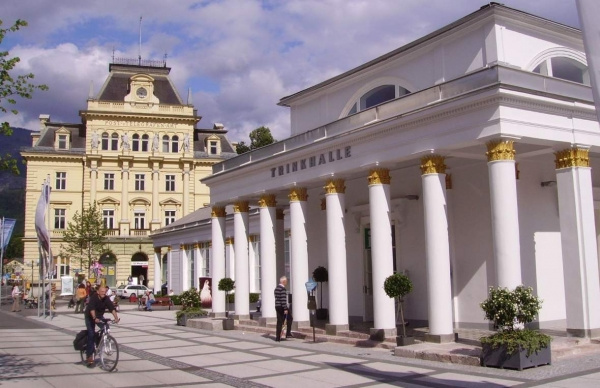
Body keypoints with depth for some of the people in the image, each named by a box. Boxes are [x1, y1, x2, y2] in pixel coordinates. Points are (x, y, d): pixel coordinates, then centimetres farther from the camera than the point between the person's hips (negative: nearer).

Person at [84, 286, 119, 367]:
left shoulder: (106, 299, -18)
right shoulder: (93, 297, -29)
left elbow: (112, 308, -29)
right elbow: (92, 308, -43)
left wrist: (116, 317, -44)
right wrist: (95, 318, -58)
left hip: (100, 316, 4)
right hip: (90, 317, -4)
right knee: (91, 334, -14)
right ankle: (90, 357, -11)